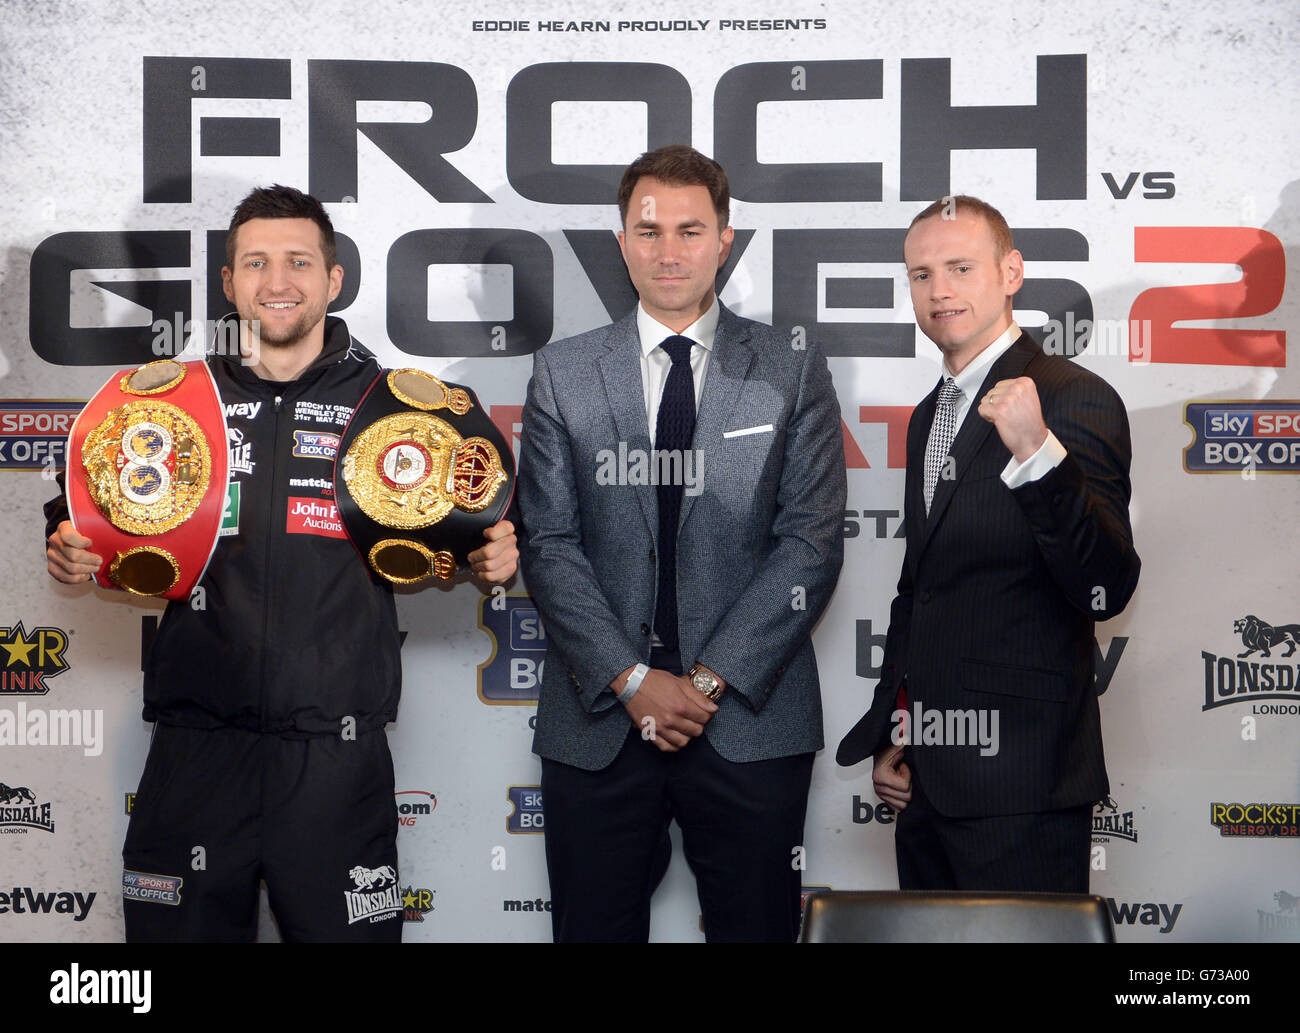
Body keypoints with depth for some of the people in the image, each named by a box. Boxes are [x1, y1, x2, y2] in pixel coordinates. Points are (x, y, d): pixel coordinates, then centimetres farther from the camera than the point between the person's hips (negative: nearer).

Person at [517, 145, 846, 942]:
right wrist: (631, 680, -9)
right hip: (597, 723, 1)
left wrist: (711, 678, -10)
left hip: (751, 719, -1)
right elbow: (548, 544, 1)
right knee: (594, 929, 7)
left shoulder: (794, 373, 5)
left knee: (757, 928, 6)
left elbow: (812, 544, -2)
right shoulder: (562, 375, 8)